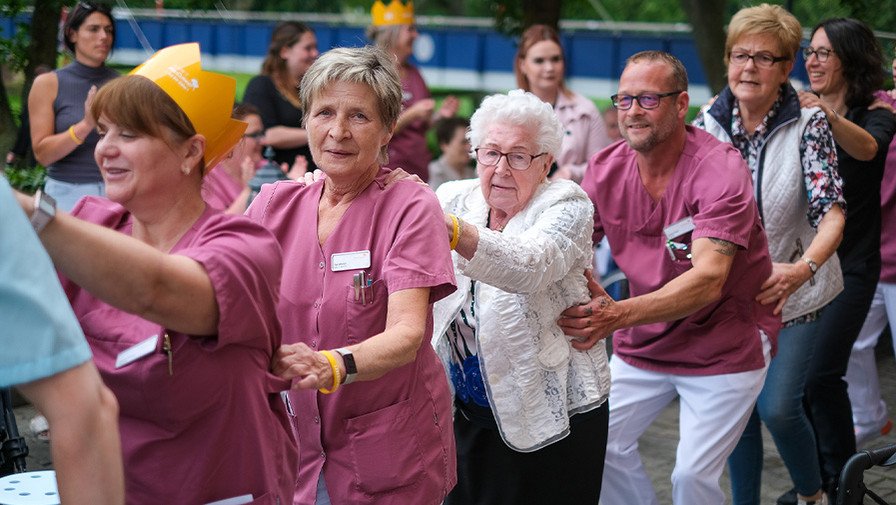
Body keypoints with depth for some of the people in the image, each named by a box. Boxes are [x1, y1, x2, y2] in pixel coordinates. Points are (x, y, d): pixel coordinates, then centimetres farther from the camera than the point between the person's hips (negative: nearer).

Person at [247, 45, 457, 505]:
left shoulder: (410, 207, -11)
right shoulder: (276, 204, 2)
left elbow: (406, 334, -24)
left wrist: (333, 366, -43)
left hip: (390, 456, -3)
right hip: (296, 445, 3)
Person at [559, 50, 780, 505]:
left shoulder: (720, 170, -23)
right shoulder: (605, 169, -6)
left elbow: (707, 279, -34)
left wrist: (618, 315, -47)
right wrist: (592, 298, -27)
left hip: (724, 345, -5)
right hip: (643, 346, 5)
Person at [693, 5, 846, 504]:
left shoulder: (808, 123, -15)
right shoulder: (708, 123, -6)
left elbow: (832, 211, -23)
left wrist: (803, 268, -41)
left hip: (792, 292, -3)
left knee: (778, 407, -10)